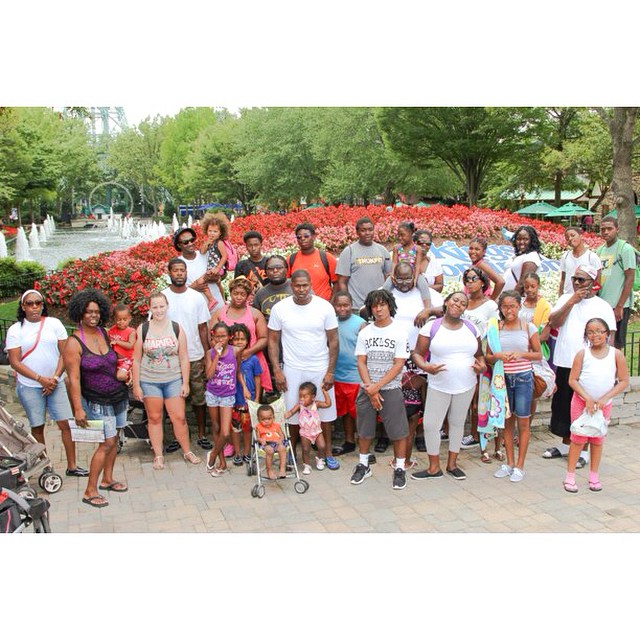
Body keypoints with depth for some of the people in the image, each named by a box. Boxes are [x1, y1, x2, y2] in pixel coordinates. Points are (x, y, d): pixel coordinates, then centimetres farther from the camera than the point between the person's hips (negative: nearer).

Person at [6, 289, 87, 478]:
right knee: (37, 427, 5)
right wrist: (40, 379, -13)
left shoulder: (54, 323, 2)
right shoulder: (15, 330, -1)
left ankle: (72, 466, 7)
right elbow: (14, 362, -5)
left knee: (66, 423, -2)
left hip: (56, 383, 1)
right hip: (29, 386, -1)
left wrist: (55, 377, -9)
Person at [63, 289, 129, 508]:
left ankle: (107, 480, 30)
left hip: (118, 395, 6)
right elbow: (74, 378, -17)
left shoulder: (104, 333, 4)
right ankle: (90, 492, 4)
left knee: (113, 440, 13)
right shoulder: (74, 343, -15)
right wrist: (78, 409, -19)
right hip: (97, 401, -6)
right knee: (107, 442, -7)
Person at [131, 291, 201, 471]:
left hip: (173, 380, 0)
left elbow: (184, 358, 1)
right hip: (149, 381, 0)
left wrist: (185, 383, -2)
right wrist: (136, 385, -3)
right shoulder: (142, 329, -4)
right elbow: (136, 359, -1)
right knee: (154, 418, 8)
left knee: (179, 417, 3)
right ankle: (158, 455, 21)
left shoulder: (177, 328, -3)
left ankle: (187, 451, 20)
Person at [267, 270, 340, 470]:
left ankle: (328, 453, 23)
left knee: (325, 411, 7)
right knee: (292, 413, 6)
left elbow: (333, 341, -2)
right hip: (292, 370, 0)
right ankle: (291, 453, 24)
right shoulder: (280, 308, -5)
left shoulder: (325, 307, -6)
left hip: (320, 369, 0)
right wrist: (277, 371, -5)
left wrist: (330, 371, -6)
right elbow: (273, 340, 1)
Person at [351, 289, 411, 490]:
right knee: (364, 429, 10)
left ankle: (399, 468, 15)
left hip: (391, 389, -2)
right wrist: (370, 390, -10)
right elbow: (361, 363, 0)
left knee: (398, 430, 0)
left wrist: (376, 387, -13)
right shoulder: (364, 333, 3)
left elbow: (398, 365, -9)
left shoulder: (399, 332, -5)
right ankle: (363, 465, 26)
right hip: (367, 389, 3)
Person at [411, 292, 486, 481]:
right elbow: (417, 353, -6)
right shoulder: (431, 327, -6)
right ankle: (434, 467, 15)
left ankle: (452, 464, 30)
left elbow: (479, 354, 14)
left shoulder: (471, 328, 5)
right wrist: (426, 367, -25)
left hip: (466, 387, 3)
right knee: (431, 425, -2)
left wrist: (482, 366, -7)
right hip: (439, 387, -3)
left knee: (457, 423, 14)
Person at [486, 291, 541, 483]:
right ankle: (509, 463, 22)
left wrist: (521, 354, -13)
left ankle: (519, 466, 14)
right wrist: (497, 356, -15)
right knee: (507, 422, 10)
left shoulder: (528, 327, -1)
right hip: (503, 378, 2)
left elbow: (538, 354, 4)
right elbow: (487, 357, 6)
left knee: (523, 423, 3)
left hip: (523, 378, -2)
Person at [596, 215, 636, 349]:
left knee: (615, 346, 1)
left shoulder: (625, 249, -7)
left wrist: (619, 306, -15)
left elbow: (629, 279, -11)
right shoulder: (600, 250, 11)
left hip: (618, 306, -6)